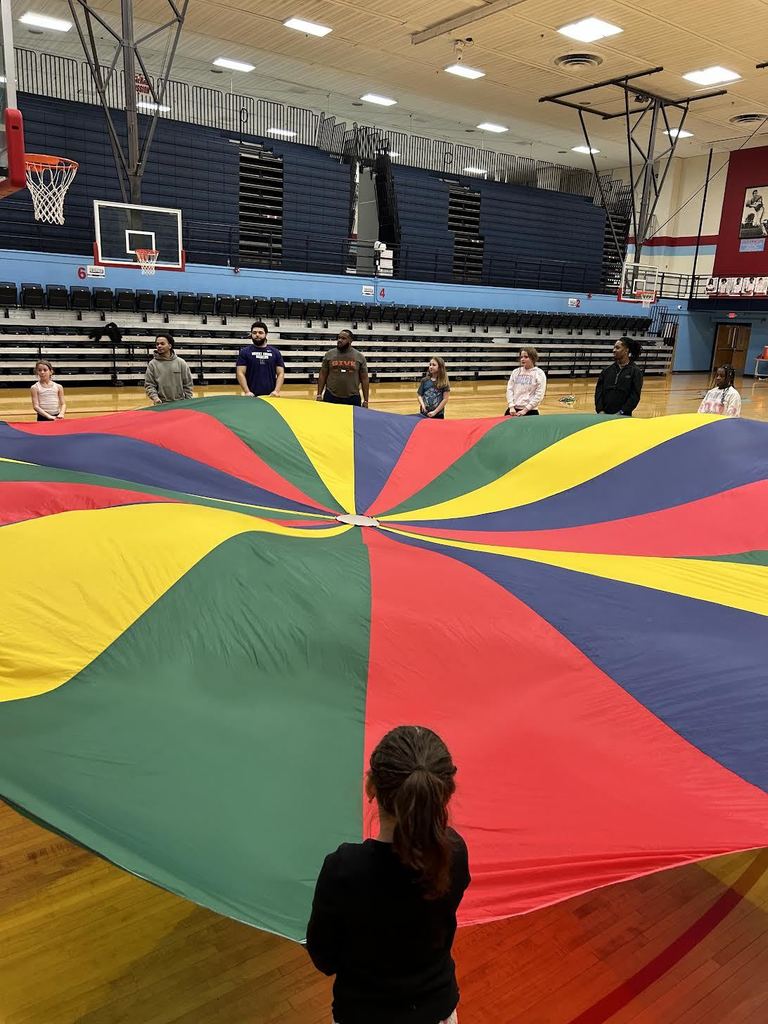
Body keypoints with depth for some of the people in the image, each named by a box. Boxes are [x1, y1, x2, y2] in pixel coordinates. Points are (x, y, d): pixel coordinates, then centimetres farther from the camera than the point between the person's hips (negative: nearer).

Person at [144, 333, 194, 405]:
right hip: (161, 404, -1)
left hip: (180, 403, 1)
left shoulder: (180, 362, 4)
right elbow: (149, 385, 0)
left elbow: (187, 384, 6)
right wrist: (155, 397, -17)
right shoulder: (152, 364, 2)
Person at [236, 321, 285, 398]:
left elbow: (280, 373, 7)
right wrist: (247, 392, -14)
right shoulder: (244, 352, 6)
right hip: (252, 396, -2)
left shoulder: (275, 352, 11)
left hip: (270, 396, 2)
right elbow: (240, 373, -1)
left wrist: (276, 391, -9)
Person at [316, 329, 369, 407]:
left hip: (352, 398, 0)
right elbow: (322, 375, 7)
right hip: (331, 397, 1)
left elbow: (364, 379, 3)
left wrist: (365, 401, 0)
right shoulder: (329, 354, 3)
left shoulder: (360, 357, 1)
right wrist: (319, 395, 0)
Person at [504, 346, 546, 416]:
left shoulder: (539, 374, -1)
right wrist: (511, 407, -8)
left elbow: (539, 395, -7)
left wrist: (525, 410, -13)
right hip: (513, 410, 4)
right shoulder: (515, 372, 10)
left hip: (530, 411, -3)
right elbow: (509, 389, 6)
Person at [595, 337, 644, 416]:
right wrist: (600, 410, -6)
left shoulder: (635, 371, -2)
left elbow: (635, 396, -7)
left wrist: (622, 412, -15)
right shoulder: (607, 370, 9)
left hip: (623, 416, -3)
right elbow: (599, 391, 6)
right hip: (605, 414, 4)